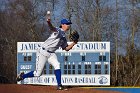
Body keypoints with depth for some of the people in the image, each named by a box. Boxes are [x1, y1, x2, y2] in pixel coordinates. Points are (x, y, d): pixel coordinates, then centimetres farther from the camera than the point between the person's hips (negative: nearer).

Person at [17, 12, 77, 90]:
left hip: (51, 54, 7)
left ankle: (59, 85, -21)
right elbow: (52, 28, -35)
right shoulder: (58, 31, -12)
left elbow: (66, 48, 20)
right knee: (38, 73, -2)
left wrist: (73, 43, 2)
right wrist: (49, 23, -59)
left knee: (57, 65, -22)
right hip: (43, 52, -7)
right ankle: (22, 76, 24)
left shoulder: (64, 37, 14)